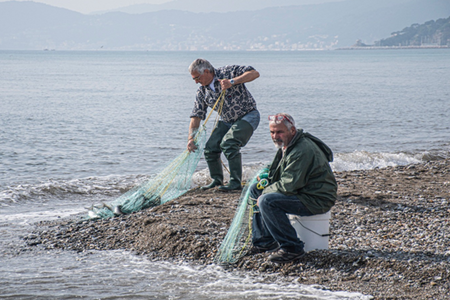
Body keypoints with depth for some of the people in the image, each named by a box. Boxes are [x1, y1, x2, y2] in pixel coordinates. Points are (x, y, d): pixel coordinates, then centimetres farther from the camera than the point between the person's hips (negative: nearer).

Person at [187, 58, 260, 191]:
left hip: (248, 116, -7)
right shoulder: (202, 92, -2)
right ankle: (217, 180, 19)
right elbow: (196, 116, -2)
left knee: (228, 143, -25)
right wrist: (191, 138, -15)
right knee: (210, 148, -3)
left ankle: (236, 182, -18)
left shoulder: (228, 72, -18)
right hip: (227, 121, 7)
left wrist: (232, 82, -36)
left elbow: (254, 73, -26)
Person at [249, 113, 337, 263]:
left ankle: (292, 248, -21)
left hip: (316, 200, -11)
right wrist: (266, 177, 4)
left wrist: (264, 194, -15)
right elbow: (282, 176, 24)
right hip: (301, 191, 11)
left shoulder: (302, 151, -25)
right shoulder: (286, 145, 9)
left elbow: (289, 185, -28)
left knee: (267, 201, -29)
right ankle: (264, 241, 15)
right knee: (254, 190, 13)